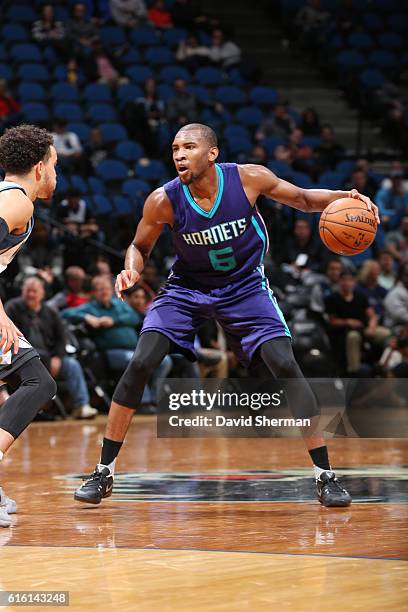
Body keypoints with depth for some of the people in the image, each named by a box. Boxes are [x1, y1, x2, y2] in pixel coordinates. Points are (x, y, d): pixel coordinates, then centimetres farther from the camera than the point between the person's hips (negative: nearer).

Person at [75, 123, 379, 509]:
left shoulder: (249, 178, -20)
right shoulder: (163, 201, -20)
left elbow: (302, 199, -3)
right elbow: (140, 247, -2)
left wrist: (342, 198, -22)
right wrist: (131, 271, -24)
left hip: (244, 288, 0)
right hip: (186, 289, 0)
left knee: (285, 365, -15)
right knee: (139, 365, -16)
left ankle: (325, 476, -5)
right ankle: (103, 473, -2)